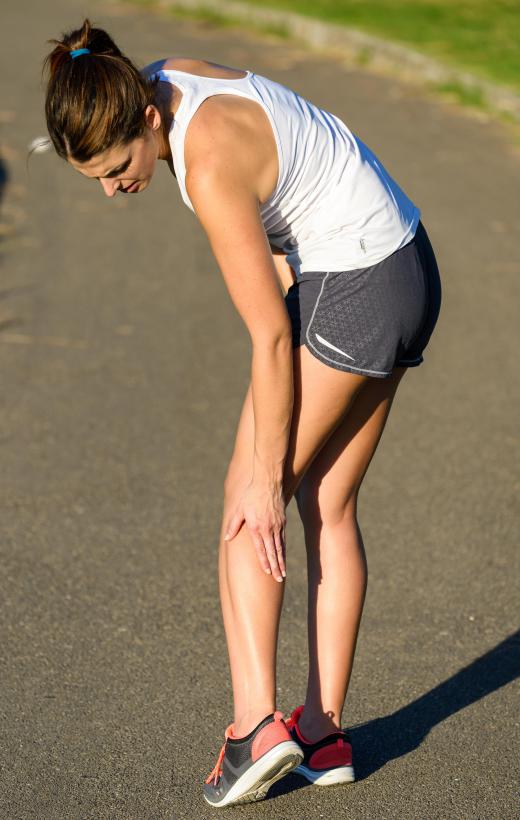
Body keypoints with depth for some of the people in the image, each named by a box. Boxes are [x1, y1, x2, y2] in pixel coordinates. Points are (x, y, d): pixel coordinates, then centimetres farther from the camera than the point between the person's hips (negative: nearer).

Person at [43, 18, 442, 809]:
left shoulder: (211, 168, -26)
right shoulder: (165, 82, -1)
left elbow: (270, 337, -21)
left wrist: (266, 477, -13)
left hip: (352, 290, -9)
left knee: (246, 505, -3)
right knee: (330, 508, 11)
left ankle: (256, 725, -8)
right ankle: (324, 733, 17)